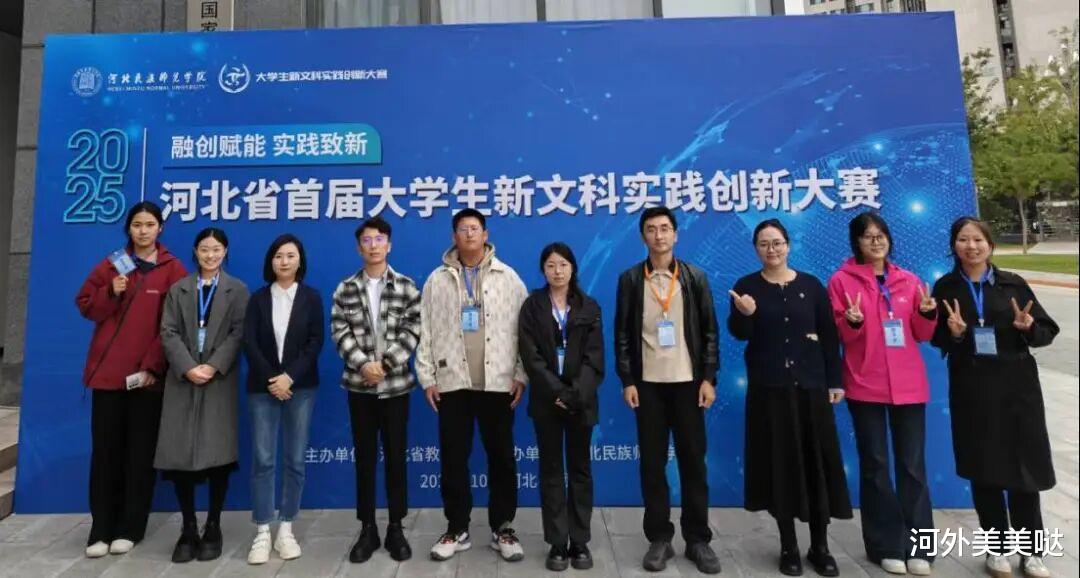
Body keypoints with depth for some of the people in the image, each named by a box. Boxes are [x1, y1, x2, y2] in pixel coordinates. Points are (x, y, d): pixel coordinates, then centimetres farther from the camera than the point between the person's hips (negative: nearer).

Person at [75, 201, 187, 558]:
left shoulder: (173, 270, 1)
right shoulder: (111, 265, 11)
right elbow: (85, 305, 11)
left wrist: (152, 366, -11)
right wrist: (111, 292, -9)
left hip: (149, 374, -2)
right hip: (108, 371, 2)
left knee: (141, 452, 4)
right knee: (105, 449, 4)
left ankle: (129, 528, 15)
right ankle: (101, 530, 14)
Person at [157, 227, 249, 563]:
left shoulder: (237, 290, 8)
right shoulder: (178, 290, 14)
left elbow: (238, 333, -2)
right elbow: (169, 333, 3)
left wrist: (214, 366, -15)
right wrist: (188, 368, -13)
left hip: (220, 380, -2)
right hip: (183, 380, 2)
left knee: (218, 454, -2)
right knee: (180, 455, 0)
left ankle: (213, 528, 13)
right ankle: (188, 530, 13)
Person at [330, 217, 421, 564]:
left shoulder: (406, 287, 2)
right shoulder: (345, 290, 6)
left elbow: (413, 330, -4)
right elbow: (340, 333, -1)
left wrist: (385, 364, -13)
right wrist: (363, 364, -15)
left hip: (396, 384, -1)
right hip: (359, 385, 1)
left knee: (396, 457, 6)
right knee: (364, 458, 8)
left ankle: (396, 528, 19)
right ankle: (367, 529, 21)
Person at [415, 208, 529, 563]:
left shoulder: (508, 278, 3)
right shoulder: (437, 280, 6)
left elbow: (523, 329, 1)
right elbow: (425, 331, 5)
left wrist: (521, 375, -4)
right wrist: (427, 378, 0)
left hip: (498, 382, -1)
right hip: (452, 382, 1)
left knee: (501, 457, 8)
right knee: (453, 459, 8)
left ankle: (502, 529, 22)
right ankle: (457, 529, 23)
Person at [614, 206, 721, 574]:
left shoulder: (695, 278, 5)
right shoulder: (630, 279, 3)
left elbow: (709, 332, 3)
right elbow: (622, 334, 2)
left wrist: (709, 379, -4)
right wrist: (627, 381, -4)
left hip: (687, 381, 0)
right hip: (648, 383, 0)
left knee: (693, 461, 6)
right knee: (652, 463, 5)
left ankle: (698, 539, 18)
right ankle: (659, 539, 17)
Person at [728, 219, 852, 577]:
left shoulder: (811, 285, 4)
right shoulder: (746, 286, 1)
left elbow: (829, 336, 5)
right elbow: (741, 334, -5)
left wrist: (835, 381, 2)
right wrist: (743, 314, -26)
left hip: (810, 385, 1)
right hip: (768, 387, -1)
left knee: (817, 462, 4)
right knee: (779, 463, 5)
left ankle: (820, 547, 20)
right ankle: (789, 547, 18)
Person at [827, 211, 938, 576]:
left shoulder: (909, 281, 9)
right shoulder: (842, 280, -1)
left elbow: (922, 335, 11)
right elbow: (840, 336, -2)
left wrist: (928, 313, -9)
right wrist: (852, 321, -22)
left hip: (908, 385, 3)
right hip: (865, 386, -2)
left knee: (913, 464, 6)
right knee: (875, 465, 5)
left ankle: (918, 546, 18)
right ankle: (887, 546, 17)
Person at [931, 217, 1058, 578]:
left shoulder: (1013, 284, 1)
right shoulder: (945, 288, 1)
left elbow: (1047, 331, 3)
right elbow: (938, 340, 4)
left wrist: (1029, 328, -18)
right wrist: (954, 334, -17)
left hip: (1017, 387, 0)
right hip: (971, 389, 0)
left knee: (1024, 468, 4)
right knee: (983, 470, 8)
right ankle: (996, 547, 23)